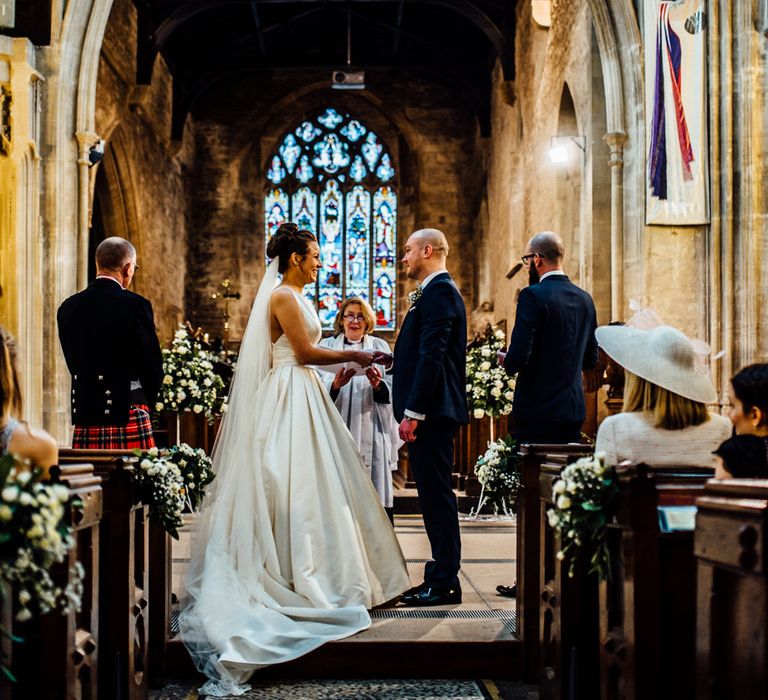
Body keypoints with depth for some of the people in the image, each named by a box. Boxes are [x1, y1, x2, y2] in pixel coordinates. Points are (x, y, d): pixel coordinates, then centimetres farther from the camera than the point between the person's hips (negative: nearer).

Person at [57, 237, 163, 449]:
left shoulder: (68, 307, 7)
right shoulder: (135, 305, -9)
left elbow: (73, 363, 11)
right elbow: (153, 365, -4)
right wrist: (145, 403, 14)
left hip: (84, 417, 5)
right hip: (128, 415, -5)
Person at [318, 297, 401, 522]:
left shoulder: (379, 346, 15)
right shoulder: (327, 346, 13)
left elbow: (393, 387, 5)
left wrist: (378, 385, -17)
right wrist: (335, 385, -20)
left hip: (372, 429, 1)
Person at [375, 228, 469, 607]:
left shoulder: (439, 292, -13)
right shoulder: (435, 291, 20)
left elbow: (433, 356, -21)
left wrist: (413, 412, -22)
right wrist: (393, 358, 9)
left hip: (433, 409, -11)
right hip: (431, 410, 11)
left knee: (437, 492, -6)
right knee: (433, 492, 13)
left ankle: (445, 583, -1)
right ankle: (441, 573, 20)